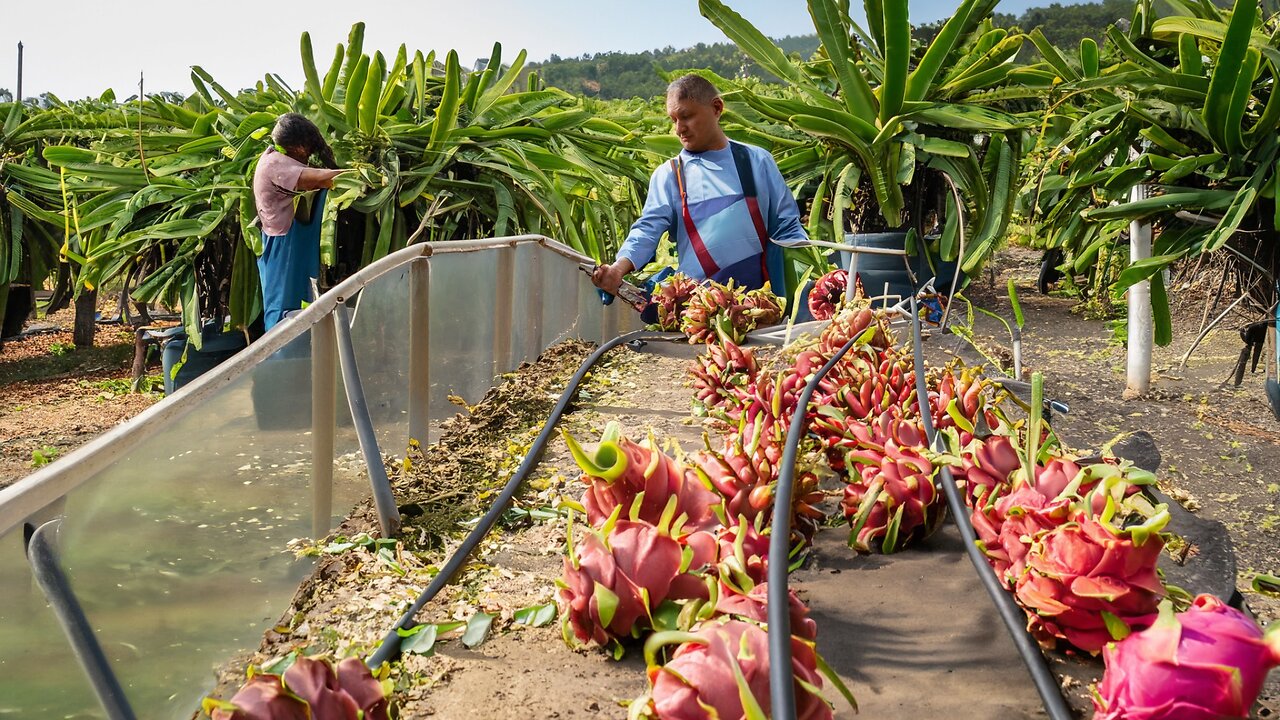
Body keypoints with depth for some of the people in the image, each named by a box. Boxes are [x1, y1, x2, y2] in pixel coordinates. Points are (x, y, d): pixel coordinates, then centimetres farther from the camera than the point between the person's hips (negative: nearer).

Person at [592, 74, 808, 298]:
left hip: (758, 296, 1)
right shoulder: (668, 175, 8)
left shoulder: (757, 161, 11)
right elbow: (648, 229, -3)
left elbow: (786, 226, 13)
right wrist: (619, 267, -21)